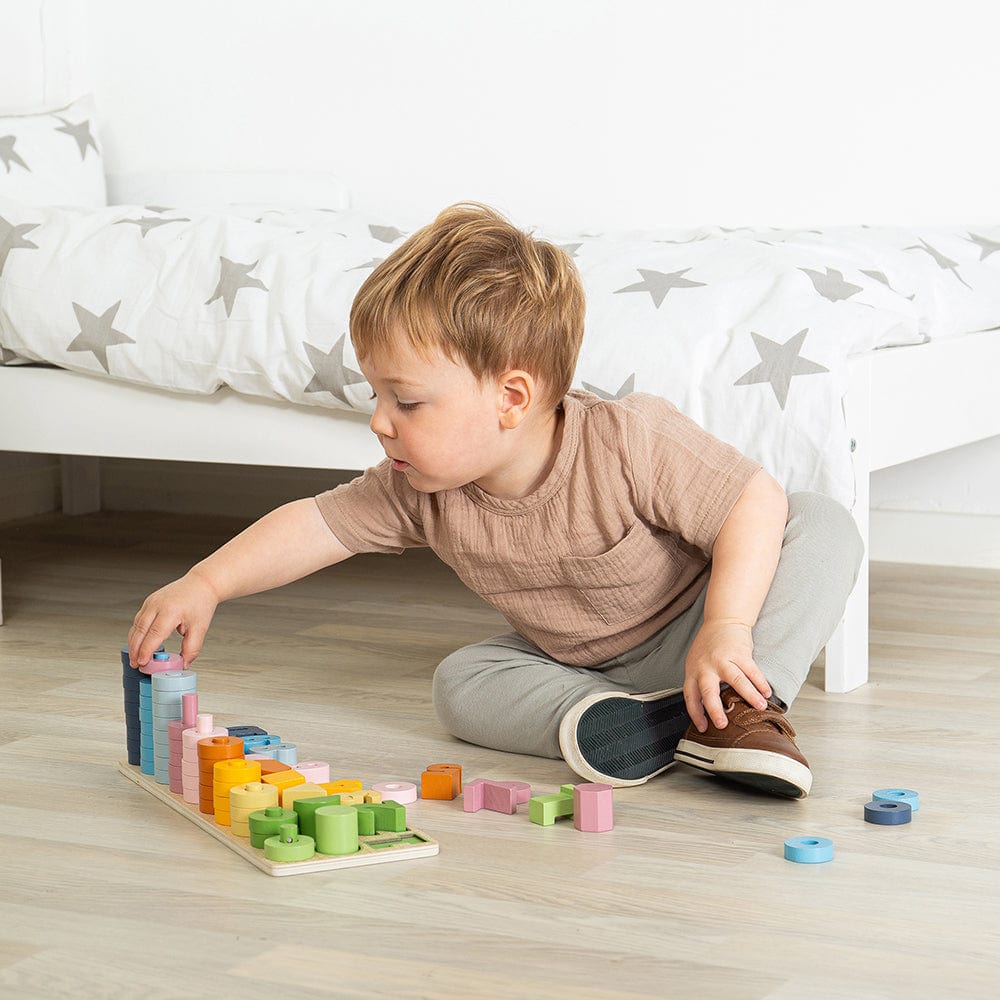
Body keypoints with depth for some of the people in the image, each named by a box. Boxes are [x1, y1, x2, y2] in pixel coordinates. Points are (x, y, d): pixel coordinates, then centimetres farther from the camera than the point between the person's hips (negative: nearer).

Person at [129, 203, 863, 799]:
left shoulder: (631, 443, -32)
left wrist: (726, 630, -40)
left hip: (690, 642, -5)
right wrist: (204, 585, -25)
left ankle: (746, 705, -32)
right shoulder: (421, 493, -17)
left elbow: (758, 504, -31)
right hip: (578, 666, 5)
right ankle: (632, 721, -32)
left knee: (823, 525, -25)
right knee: (462, 681, -16)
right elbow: (311, 526, -14)